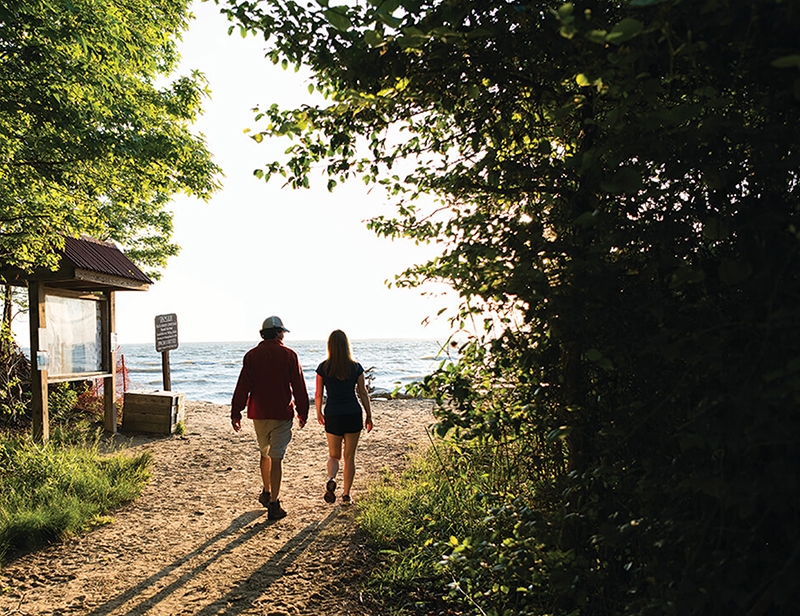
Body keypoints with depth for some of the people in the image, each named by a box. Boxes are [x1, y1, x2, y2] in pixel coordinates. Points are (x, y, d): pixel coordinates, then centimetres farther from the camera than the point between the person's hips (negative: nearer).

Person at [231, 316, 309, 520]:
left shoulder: (251, 356, 0)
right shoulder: (289, 355, -5)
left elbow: (242, 387, -1)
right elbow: (299, 387, -3)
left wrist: (236, 413, 5)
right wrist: (302, 413, 6)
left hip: (259, 414, 3)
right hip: (282, 414, -3)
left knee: (265, 454, 22)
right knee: (276, 458, -1)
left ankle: (266, 493, 35)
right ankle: (274, 503, -1)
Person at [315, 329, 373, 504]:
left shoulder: (323, 368, -4)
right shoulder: (356, 367, -3)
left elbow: (318, 394, 1)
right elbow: (363, 393, 1)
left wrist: (318, 413, 18)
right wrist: (369, 416, 11)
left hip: (332, 416, 0)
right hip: (353, 414, 0)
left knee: (334, 455, 16)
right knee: (349, 457, 13)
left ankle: (331, 478, -14)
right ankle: (346, 494, 16)